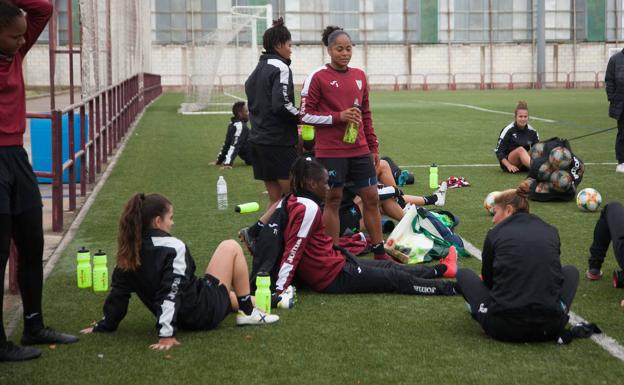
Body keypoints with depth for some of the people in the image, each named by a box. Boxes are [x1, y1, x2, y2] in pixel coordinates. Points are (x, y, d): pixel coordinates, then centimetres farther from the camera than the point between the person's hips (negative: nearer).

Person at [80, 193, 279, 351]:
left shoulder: (130, 252, -2)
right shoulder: (173, 247, -22)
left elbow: (119, 291, 3)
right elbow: (172, 292, -30)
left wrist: (106, 324, 12)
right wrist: (167, 334, -34)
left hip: (183, 319, 8)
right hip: (203, 313, -8)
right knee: (231, 247, 7)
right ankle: (248, 313, 12)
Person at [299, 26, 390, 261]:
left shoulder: (359, 76, 11)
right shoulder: (317, 78, -5)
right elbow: (305, 115, -6)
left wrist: (373, 147, 16)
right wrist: (339, 117, -16)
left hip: (359, 150, 5)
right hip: (330, 152, -5)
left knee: (371, 198, 6)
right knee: (333, 201, 1)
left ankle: (379, 253, 16)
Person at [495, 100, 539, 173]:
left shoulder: (532, 132, 6)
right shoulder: (508, 130, -5)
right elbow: (498, 151, -7)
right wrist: (509, 165, -19)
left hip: (524, 166, 4)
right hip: (508, 162, -4)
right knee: (520, 150, -35)